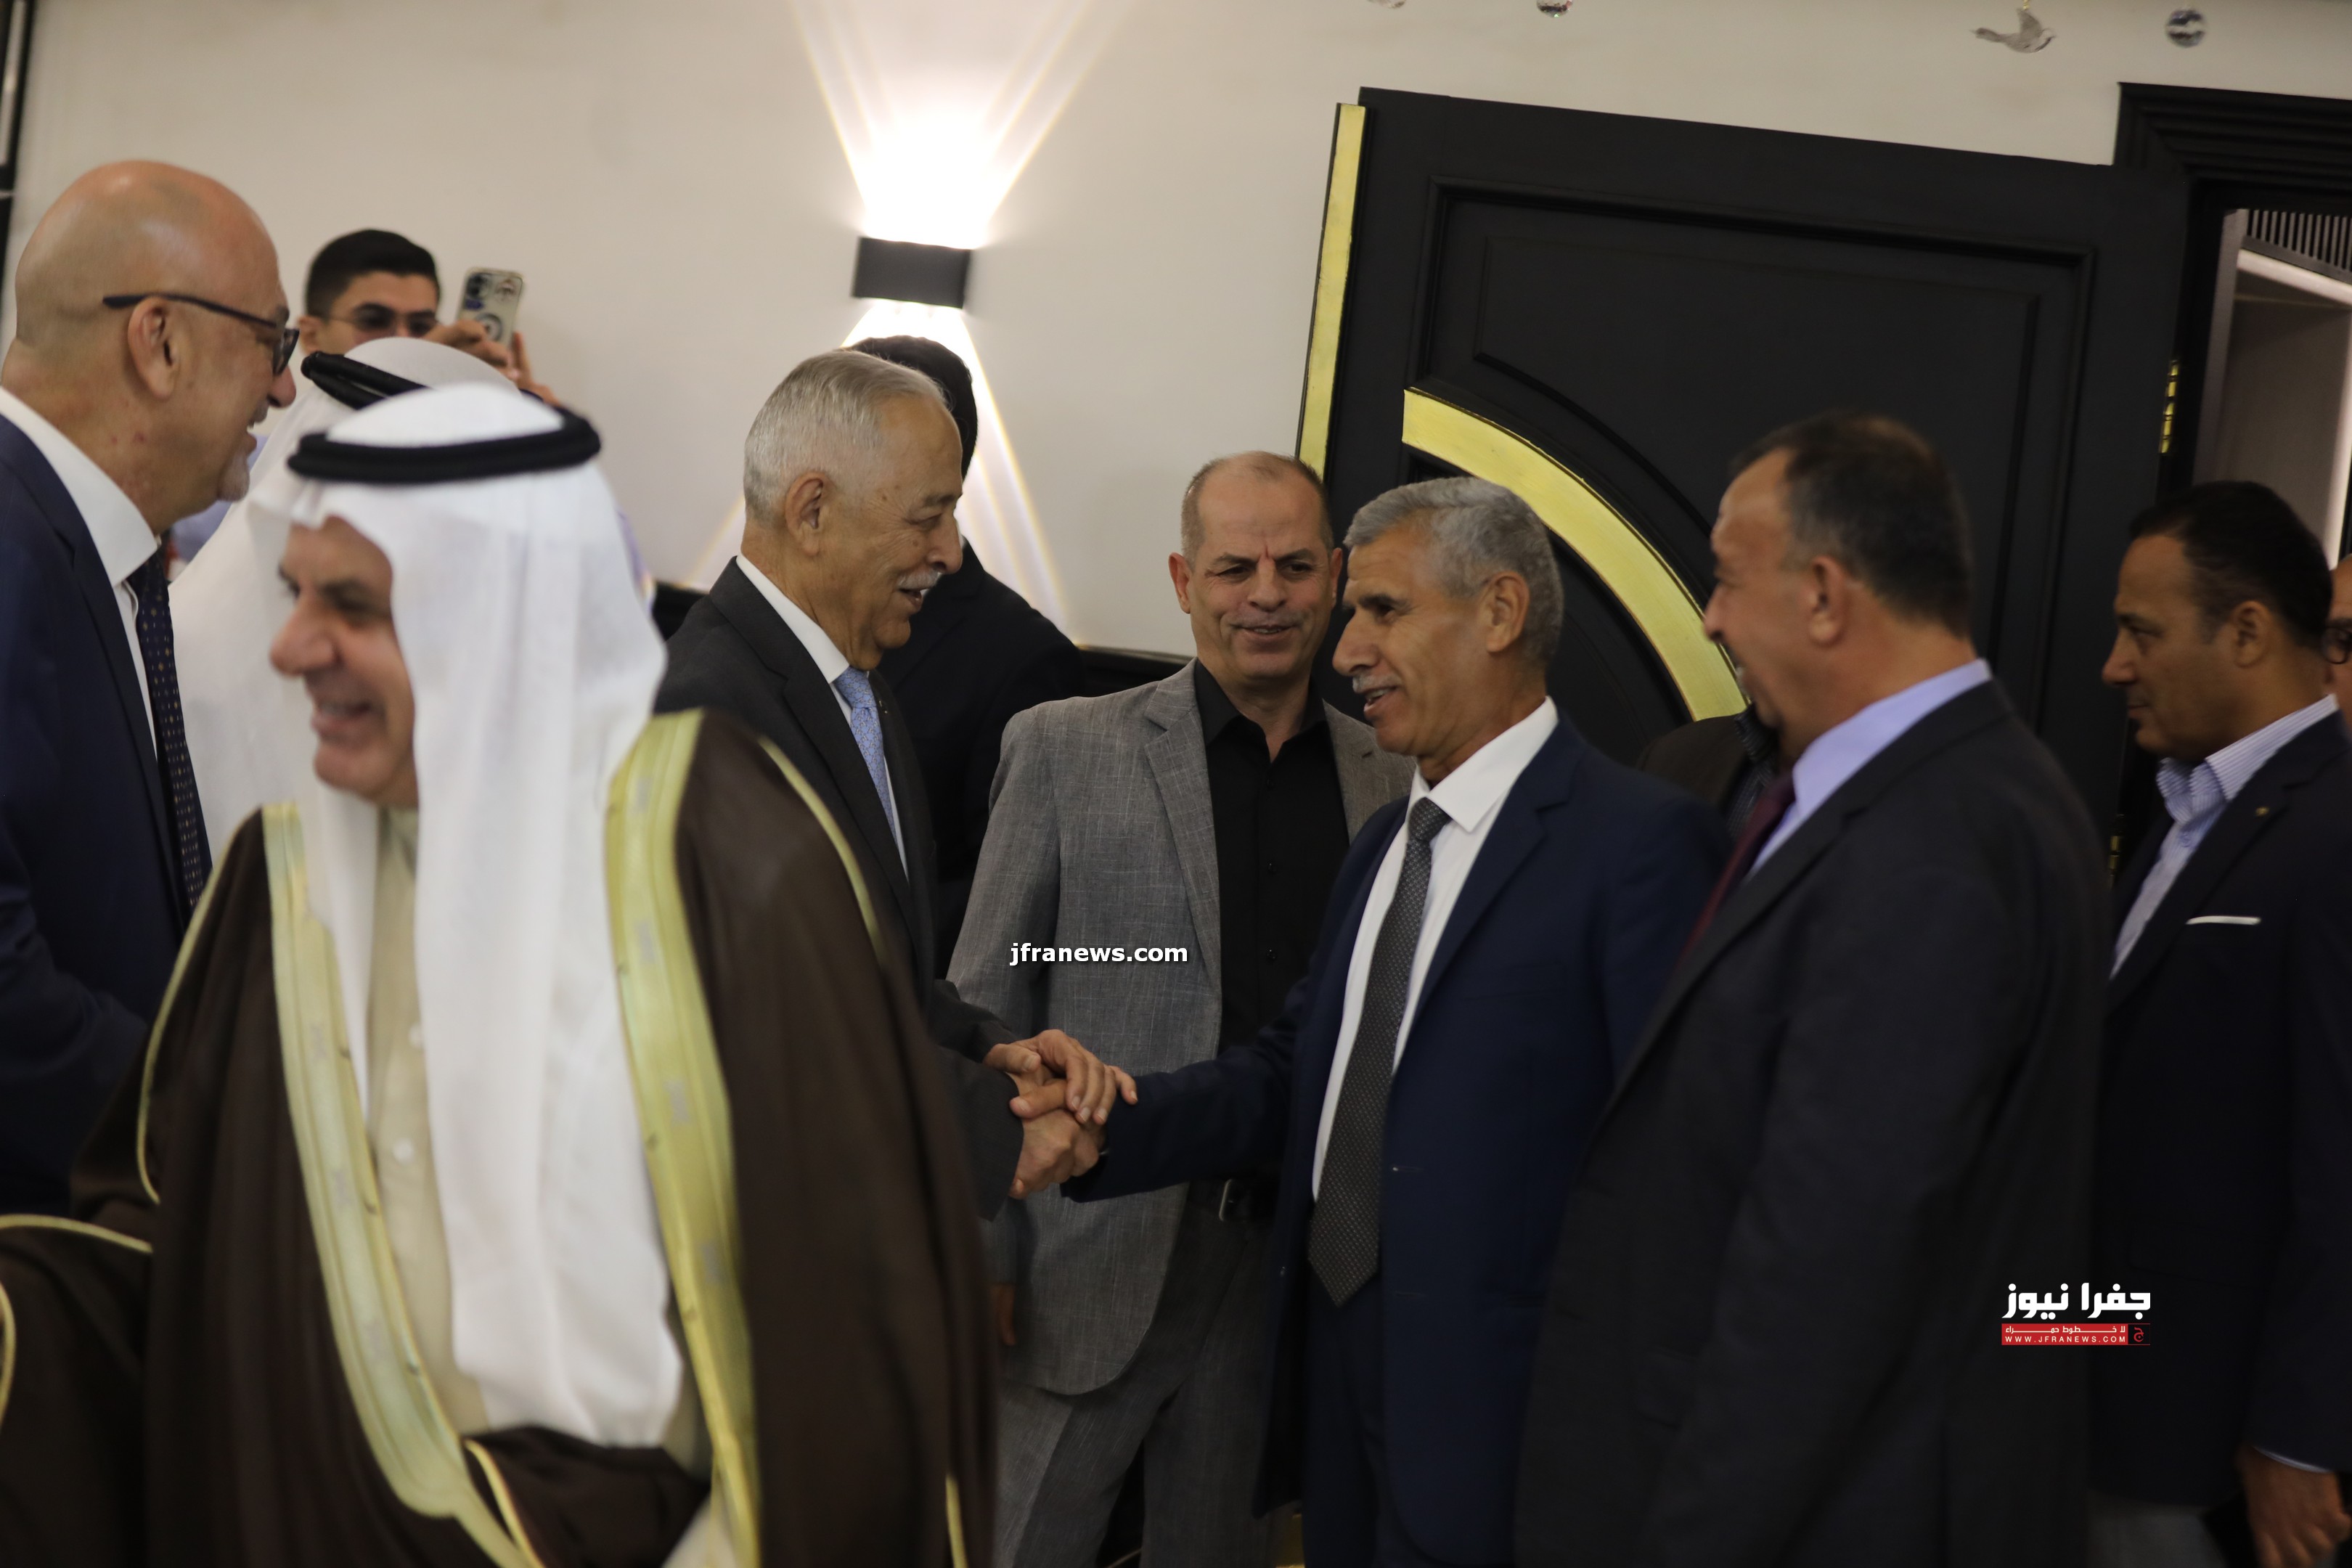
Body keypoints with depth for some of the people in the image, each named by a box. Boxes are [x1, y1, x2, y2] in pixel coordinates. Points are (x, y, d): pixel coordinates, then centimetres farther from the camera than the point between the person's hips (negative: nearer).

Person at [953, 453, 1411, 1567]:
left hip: (1287, 1261, 3)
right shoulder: (1064, 749, -2)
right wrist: (974, 1257, -6)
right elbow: (983, 1014, -2)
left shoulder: (1390, 781, 6)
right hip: (1093, 1257, -3)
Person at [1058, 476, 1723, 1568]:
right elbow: (1293, 1069, 8)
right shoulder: (1383, 844, 14)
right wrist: (1103, 1124, -8)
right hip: (1335, 1358, 8)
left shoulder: (1641, 841, -14)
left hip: (1491, 1400, -7)